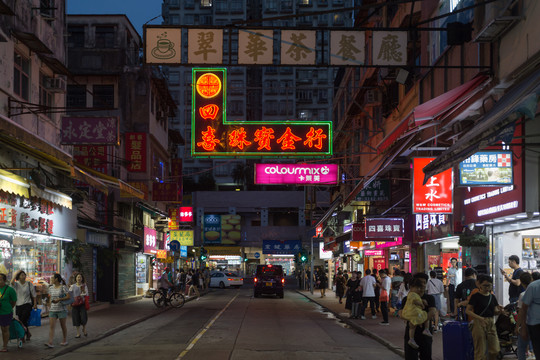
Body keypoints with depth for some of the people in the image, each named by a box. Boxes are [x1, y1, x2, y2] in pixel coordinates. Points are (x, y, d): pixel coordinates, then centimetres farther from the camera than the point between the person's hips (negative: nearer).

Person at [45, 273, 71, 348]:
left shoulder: (63, 287, -7)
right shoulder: (51, 288, 10)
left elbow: (68, 297, -11)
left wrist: (59, 300, -19)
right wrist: (49, 307, 17)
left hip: (62, 309, -4)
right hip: (52, 310, 4)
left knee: (63, 326, 7)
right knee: (51, 326, -9)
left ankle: (65, 341, 24)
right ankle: (50, 343, -17)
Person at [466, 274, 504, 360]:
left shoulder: (492, 297, 11)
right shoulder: (476, 296, -7)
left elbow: (495, 312, 15)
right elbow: (468, 310, -11)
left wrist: (499, 310, -9)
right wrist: (480, 318, -24)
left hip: (491, 323, 6)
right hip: (479, 323, -6)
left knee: (495, 351, 3)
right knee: (480, 351, -3)